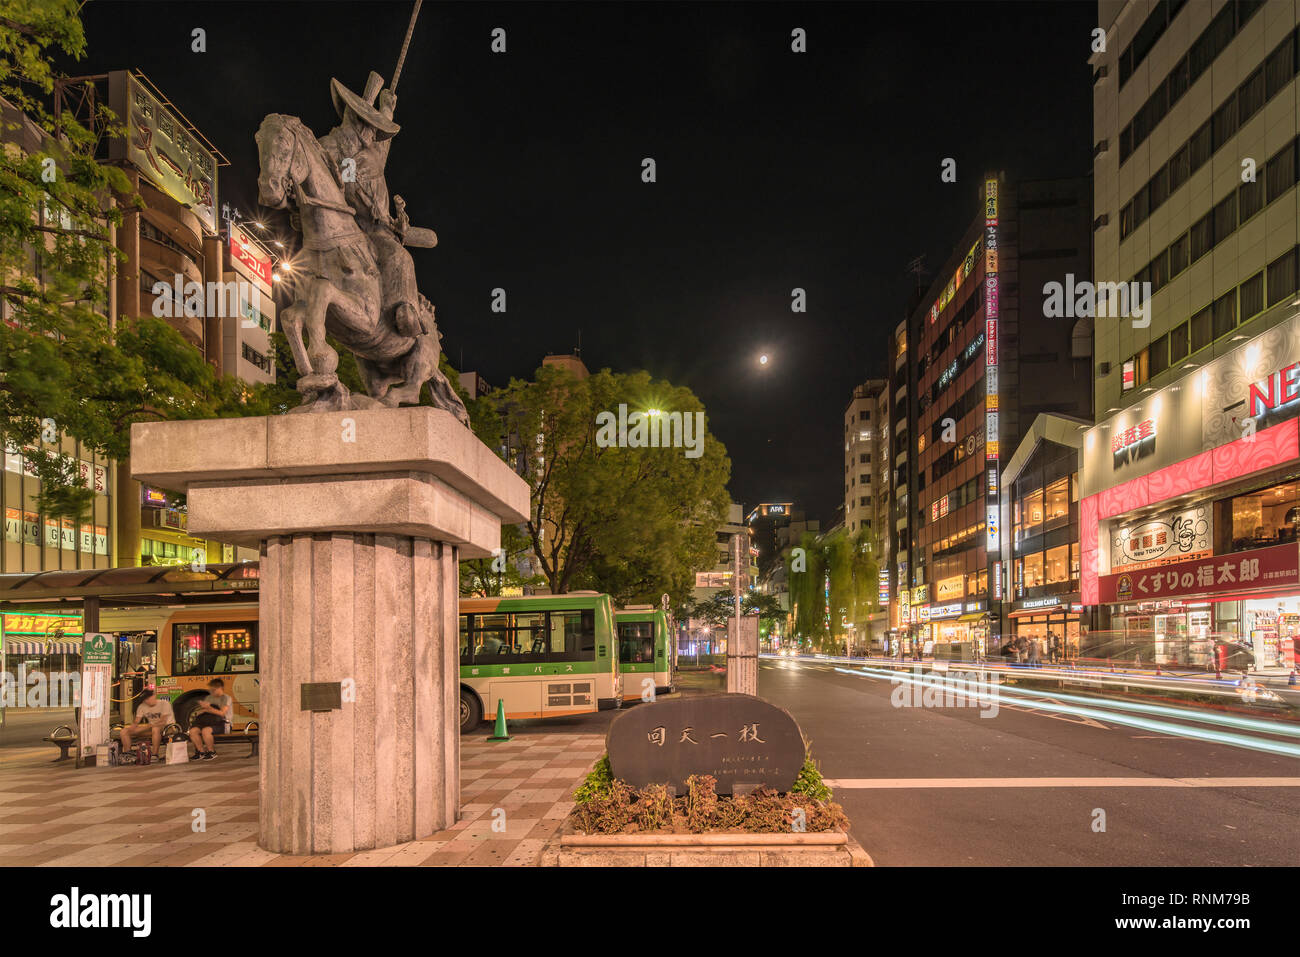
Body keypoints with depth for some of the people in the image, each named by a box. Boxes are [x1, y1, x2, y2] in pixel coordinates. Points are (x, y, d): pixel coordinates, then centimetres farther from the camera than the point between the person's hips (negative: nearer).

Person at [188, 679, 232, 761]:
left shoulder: (226, 698, -2)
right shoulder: (209, 698, 20)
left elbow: (222, 713, -15)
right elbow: (200, 712, 18)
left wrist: (208, 708, -17)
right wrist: (204, 709, -4)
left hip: (222, 723, -7)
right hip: (209, 722, 7)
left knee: (205, 730, -35)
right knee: (193, 730, -19)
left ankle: (212, 752, -14)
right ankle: (201, 752, -5)